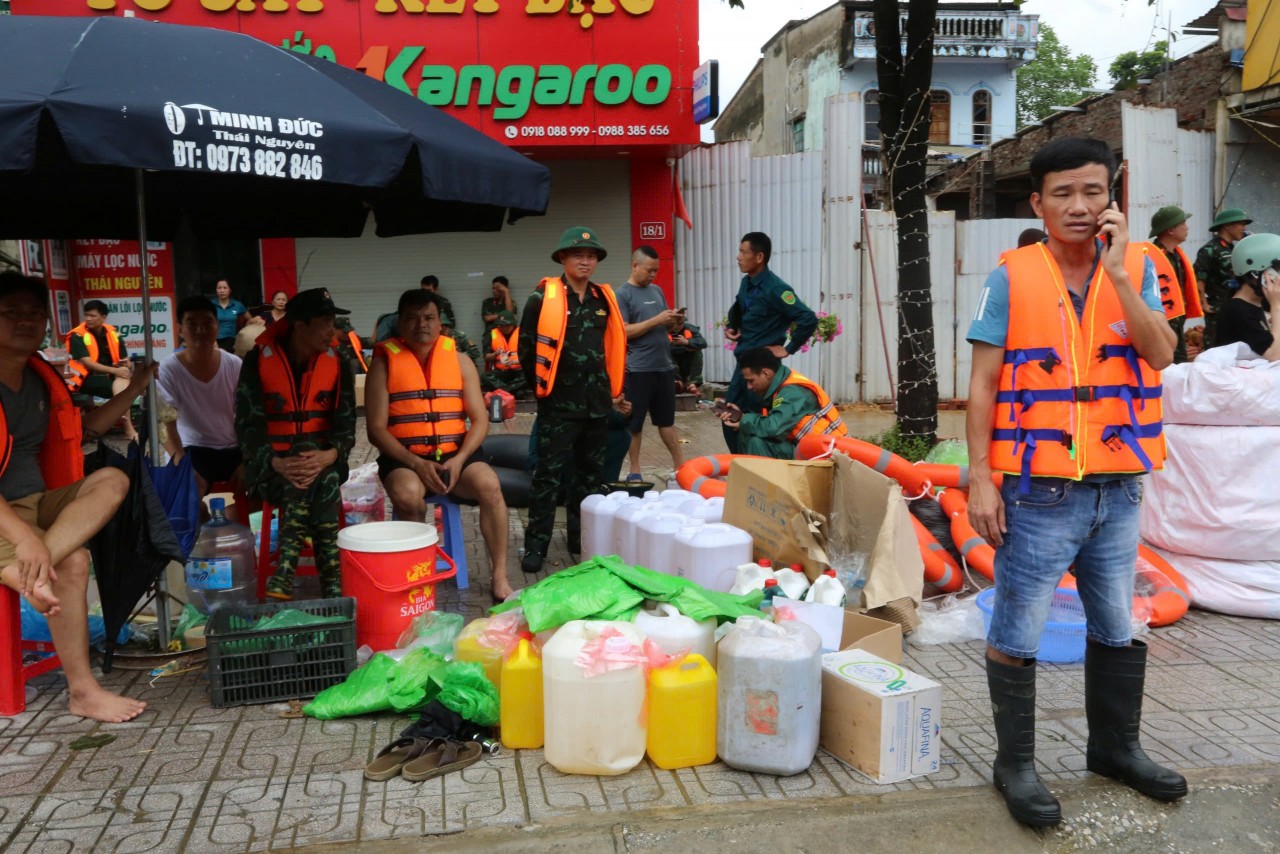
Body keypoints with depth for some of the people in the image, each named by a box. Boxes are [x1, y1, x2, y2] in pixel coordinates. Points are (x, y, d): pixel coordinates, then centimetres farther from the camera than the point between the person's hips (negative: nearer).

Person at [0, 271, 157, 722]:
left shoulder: (43, 379, 9)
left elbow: (84, 429, 27)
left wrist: (135, 388, 17)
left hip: (39, 504, 8)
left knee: (112, 480, -11)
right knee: (72, 561, -26)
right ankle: (82, 691, -16)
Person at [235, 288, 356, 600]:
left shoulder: (337, 364, 2)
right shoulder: (258, 360, -4)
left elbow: (346, 423, -3)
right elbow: (248, 424, -9)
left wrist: (329, 455, -25)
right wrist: (276, 462, -26)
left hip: (323, 461, 2)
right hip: (269, 464, -2)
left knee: (320, 477, -34)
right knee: (319, 482, -34)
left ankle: (286, 574, -35)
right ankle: (332, 581, -35)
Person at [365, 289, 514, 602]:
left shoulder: (459, 359, 8)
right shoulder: (385, 361, 1)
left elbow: (479, 420, 4)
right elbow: (377, 429, -4)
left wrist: (459, 460, -14)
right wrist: (417, 464, -17)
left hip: (455, 451, 2)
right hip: (404, 456, -2)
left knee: (490, 485, -26)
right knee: (407, 494, -34)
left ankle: (500, 575, -14)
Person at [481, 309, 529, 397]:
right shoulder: (492, 334, 5)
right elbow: (486, 357, 4)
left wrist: (514, 361, -24)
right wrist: (495, 354, -18)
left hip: (518, 371, -1)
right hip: (499, 372, 1)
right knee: (485, 377, -30)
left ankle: (502, 391, -30)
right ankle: (517, 391, -36)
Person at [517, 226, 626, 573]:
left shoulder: (604, 299, 9)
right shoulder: (543, 298, -7)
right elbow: (527, 348, -4)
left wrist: (614, 388, 12)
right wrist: (543, 387, -1)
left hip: (597, 404, 5)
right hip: (559, 405, -5)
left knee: (590, 474, 14)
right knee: (548, 475, -4)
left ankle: (582, 538, 26)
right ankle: (536, 545, 4)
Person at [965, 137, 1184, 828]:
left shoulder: (1136, 268, 4)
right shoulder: (1012, 278, -6)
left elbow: (1161, 354, -9)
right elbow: (983, 385, -7)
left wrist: (1116, 272, -16)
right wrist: (980, 478, -11)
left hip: (1117, 489, 4)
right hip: (1039, 491, -4)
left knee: (1118, 627, 19)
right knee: (1017, 633, 3)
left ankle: (1115, 746, 39)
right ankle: (1015, 763, 21)